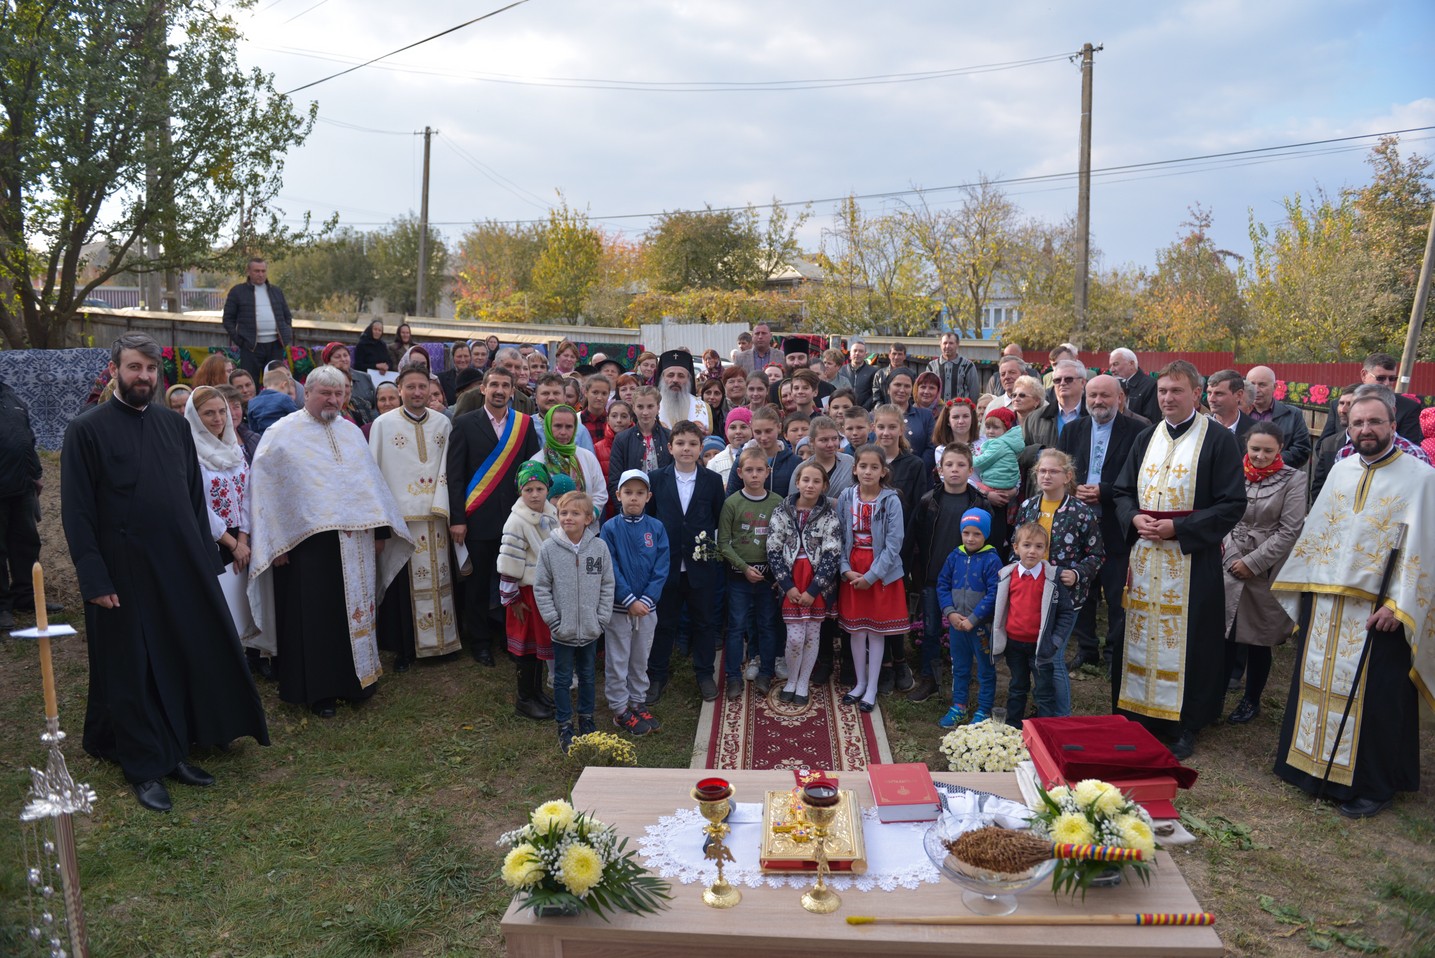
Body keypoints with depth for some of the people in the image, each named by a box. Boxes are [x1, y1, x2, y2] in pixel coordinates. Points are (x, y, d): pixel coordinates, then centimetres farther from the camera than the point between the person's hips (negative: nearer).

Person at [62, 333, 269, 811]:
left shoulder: (176, 425, 8)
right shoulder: (87, 428, -6)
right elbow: (76, 511, -9)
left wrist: (206, 562, 7)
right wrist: (95, 579, -14)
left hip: (182, 567, 5)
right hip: (124, 572, -5)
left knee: (187, 660, 10)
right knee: (133, 672, 6)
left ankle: (174, 750, 25)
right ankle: (145, 768, 18)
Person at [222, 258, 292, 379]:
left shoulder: (277, 291, 17)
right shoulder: (237, 292, 5)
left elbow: (287, 316, 22)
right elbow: (228, 319, 5)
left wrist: (287, 335, 6)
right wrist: (238, 339, -6)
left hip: (275, 345, 3)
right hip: (251, 346, -3)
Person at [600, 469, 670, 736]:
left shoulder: (656, 528, -2)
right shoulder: (610, 528, -9)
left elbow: (662, 567, -5)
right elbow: (611, 569, -12)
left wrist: (647, 599, -14)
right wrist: (630, 601, -17)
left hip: (647, 607, 3)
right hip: (618, 607, -3)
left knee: (641, 659, 16)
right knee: (618, 661, 7)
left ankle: (638, 702, 30)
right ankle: (620, 710, 19)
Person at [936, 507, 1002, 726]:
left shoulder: (992, 560, -13)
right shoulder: (955, 556, 1)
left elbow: (994, 594, -16)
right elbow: (942, 585, 4)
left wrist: (972, 619, -18)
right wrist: (950, 612, -10)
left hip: (982, 625, -4)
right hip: (956, 623, 5)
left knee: (986, 670, 10)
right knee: (959, 667, 18)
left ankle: (983, 712, 22)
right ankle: (958, 707, 31)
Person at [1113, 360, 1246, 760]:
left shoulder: (1218, 440, -5)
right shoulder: (1146, 438, 11)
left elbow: (1233, 503, -9)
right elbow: (1123, 491, 16)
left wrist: (1178, 526, -17)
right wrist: (1135, 517, -6)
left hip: (1191, 559, -5)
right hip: (1144, 557, 5)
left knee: (1185, 639, 0)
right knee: (1143, 635, 9)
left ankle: (1184, 726, 12)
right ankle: (1143, 713, 21)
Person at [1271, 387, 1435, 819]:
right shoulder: (1340, 471, 9)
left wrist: (1397, 606, -16)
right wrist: (1305, 586, 11)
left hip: (1377, 609, -5)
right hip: (1326, 604, 5)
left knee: (1375, 697, 3)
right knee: (1318, 682, 13)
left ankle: (1373, 786, 18)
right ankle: (1314, 764, 29)